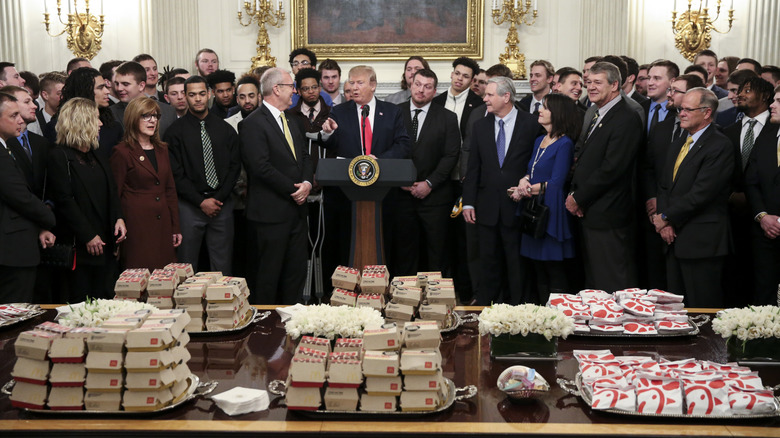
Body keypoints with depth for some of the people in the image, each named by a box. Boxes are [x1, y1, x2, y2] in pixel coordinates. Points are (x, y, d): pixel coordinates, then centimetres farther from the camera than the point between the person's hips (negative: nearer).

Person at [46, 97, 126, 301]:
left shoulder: (96, 156, 17)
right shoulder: (59, 156, -8)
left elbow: (111, 191, 17)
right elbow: (64, 200, -14)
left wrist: (118, 218, -1)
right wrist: (88, 236, -16)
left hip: (104, 241, 8)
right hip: (80, 244, -7)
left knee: (105, 298, 8)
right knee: (82, 304, -2)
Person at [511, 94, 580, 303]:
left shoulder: (564, 144, -10)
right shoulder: (539, 141, 15)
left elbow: (556, 182, -15)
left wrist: (529, 189, -10)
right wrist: (524, 181, -6)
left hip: (551, 213, -8)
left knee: (554, 271, -3)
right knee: (539, 270, 12)